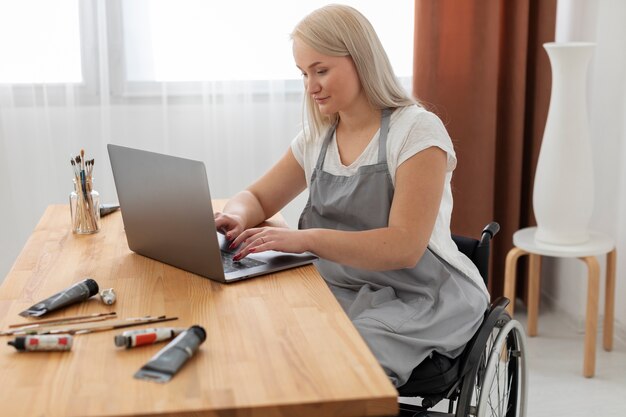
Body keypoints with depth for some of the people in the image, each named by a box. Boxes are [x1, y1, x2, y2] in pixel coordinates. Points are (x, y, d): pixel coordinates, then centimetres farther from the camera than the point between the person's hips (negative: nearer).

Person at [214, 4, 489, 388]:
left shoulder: (417, 130, -11)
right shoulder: (316, 139, 8)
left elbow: (404, 248, -20)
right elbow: (256, 198, 17)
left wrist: (305, 239, -30)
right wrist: (237, 218, -8)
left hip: (421, 299, -5)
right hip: (344, 294, 5)